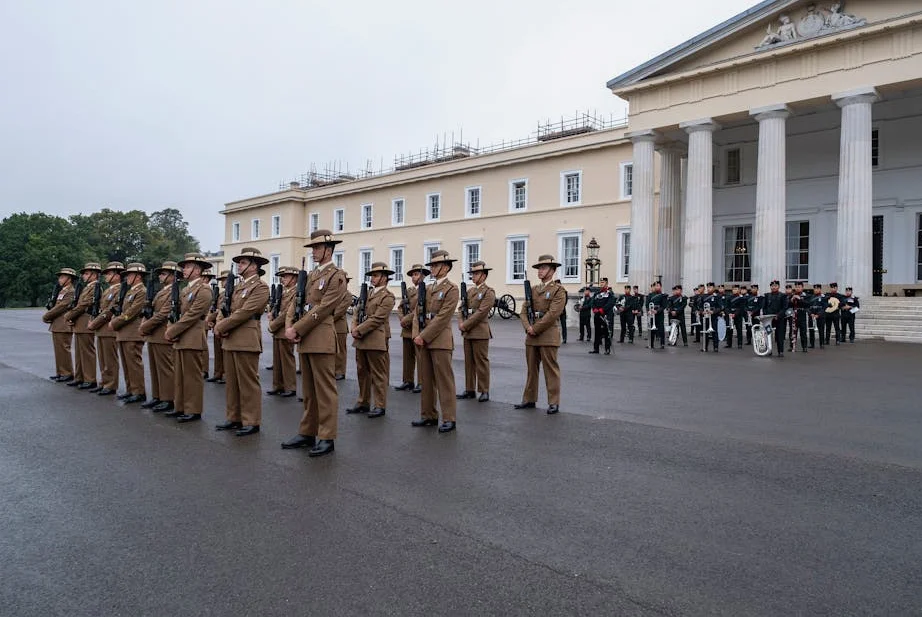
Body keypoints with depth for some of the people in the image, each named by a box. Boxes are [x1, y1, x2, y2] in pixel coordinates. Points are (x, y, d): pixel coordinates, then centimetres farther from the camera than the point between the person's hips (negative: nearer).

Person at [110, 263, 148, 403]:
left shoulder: (142, 292, -12)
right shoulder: (129, 292, 19)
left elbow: (130, 313, -17)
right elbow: (123, 311, 21)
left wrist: (114, 323, -10)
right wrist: (114, 321, 5)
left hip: (133, 335, -10)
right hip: (123, 334, 10)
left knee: (134, 364, -6)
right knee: (126, 364, 13)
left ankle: (139, 393, -1)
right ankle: (130, 390, 20)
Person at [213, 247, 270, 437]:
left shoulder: (260, 287, -8)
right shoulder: (237, 286, 19)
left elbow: (244, 312, -16)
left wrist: (221, 327, -10)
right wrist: (219, 324, -3)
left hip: (247, 341, -8)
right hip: (230, 340, 9)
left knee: (248, 382, -4)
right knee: (232, 382, 12)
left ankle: (251, 422, 3)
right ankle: (234, 418, 21)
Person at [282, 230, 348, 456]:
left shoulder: (337, 276, -6)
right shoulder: (311, 275, 19)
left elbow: (322, 309, -14)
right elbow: (296, 302, 13)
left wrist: (297, 329, -13)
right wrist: (289, 326, -4)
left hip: (322, 339, -8)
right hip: (305, 339, 8)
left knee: (325, 390, -3)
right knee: (308, 390, 14)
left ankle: (326, 438, 3)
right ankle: (307, 433, 22)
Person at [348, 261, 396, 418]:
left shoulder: (388, 297, -7)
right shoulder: (367, 292, 18)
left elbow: (377, 318, -15)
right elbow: (357, 312, 15)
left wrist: (359, 330, -14)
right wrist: (354, 327, -2)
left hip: (376, 341, -8)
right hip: (360, 340, 8)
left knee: (378, 374, -1)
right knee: (362, 372, 14)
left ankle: (380, 406, 7)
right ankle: (363, 403, 24)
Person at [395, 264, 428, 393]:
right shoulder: (408, 290, 17)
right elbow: (401, 306, 13)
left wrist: (406, 320, -15)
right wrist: (402, 320, -4)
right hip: (407, 329, 7)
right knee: (407, 357, 9)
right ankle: (408, 381, 15)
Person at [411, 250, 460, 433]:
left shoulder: (451, 289, -6)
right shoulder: (427, 289, 16)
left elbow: (442, 318, -14)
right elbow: (417, 313, 12)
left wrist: (424, 336, -15)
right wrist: (416, 335, -3)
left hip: (440, 341, -7)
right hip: (423, 341, 7)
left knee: (444, 381, -3)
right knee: (426, 380, 11)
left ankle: (449, 419, 3)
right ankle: (429, 416, 20)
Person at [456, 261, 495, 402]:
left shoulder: (489, 292, -7)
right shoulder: (470, 290, 16)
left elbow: (481, 312, -15)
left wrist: (466, 325, -14)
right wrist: (461, 323, -3)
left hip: (480, 332, -7)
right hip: (467, 332, 7)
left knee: (481, 362, -2)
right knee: (469, 361, 10)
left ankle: (484, 391, 5)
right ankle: (470, 390, 17)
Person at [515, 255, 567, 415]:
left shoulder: (558, 290, -4)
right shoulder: (533, 290, 16)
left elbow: (552, 314, -14)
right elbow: (524, 312, 9)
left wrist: (535, 329, -14)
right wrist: (528, 328, -9)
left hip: (548, 336, -6)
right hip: (531, 337, 6)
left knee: (551, 370, -2)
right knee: (531, 369, 11)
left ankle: (554, 403, 4)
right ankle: (529, 400, 20)